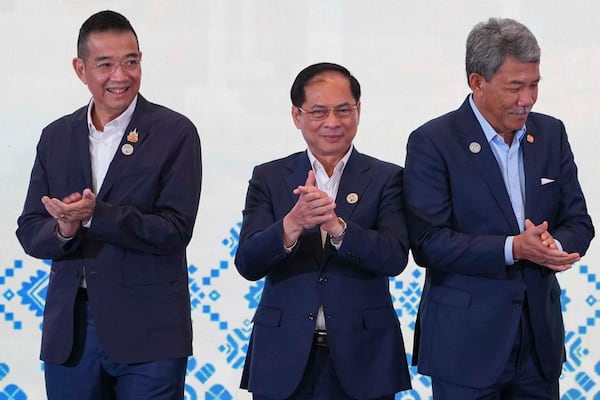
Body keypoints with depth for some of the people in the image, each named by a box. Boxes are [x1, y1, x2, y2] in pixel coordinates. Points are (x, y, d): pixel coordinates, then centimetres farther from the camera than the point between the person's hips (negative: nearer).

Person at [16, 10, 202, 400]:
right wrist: (62, 230, -14)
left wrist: (95, 215, -22)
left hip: (148, 335, -4)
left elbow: (176, 230, -11)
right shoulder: (56, 137, 9)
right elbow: (30, 230, 8)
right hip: (69, 331, 4)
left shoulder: (175, 133, -4)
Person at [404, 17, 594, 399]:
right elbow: (428, 243, -14)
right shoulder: (432, 142, -9)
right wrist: (514, 248, -23)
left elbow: (578, 222, 8)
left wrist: (554, 246, -15)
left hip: (540, 337, 5)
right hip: (467, 344, -4)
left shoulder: (551, 134, 7)